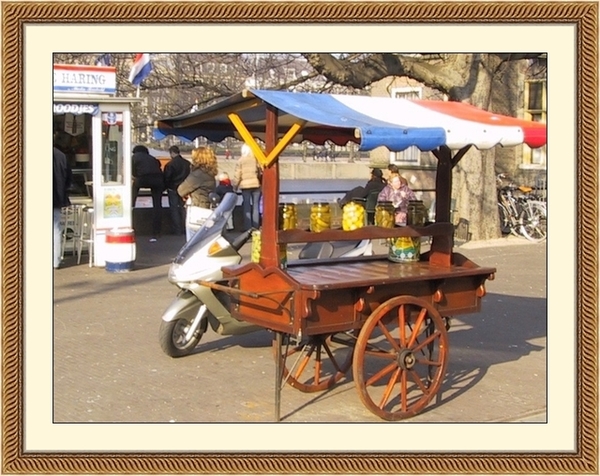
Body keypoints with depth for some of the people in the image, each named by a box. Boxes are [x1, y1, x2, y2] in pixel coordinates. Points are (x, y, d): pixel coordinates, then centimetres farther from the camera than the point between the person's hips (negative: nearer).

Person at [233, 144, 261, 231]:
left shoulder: (240, 161, -2)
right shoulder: (256, 159, 0)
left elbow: (237, 175, -4)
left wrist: (235, 186, 6)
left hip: (245, 185, -1)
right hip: (256, 184, 1)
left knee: (247, 206, 3)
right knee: (255, 206, 6)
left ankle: (248, 227, 0)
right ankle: (255, 226, 6)